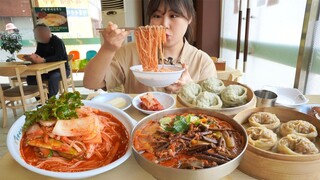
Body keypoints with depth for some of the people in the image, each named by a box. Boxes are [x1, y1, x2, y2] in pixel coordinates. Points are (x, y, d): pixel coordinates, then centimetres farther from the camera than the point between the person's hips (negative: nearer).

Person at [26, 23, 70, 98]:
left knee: (53, 78, -37)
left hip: (62, 69, -7)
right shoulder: (40, 43, 8)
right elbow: (38, 55, 4)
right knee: (30, 77, -10)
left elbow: (59, 57, -29)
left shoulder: (58, 41, -15)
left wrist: (43, 60, -38)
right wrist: (33, 57, -20)